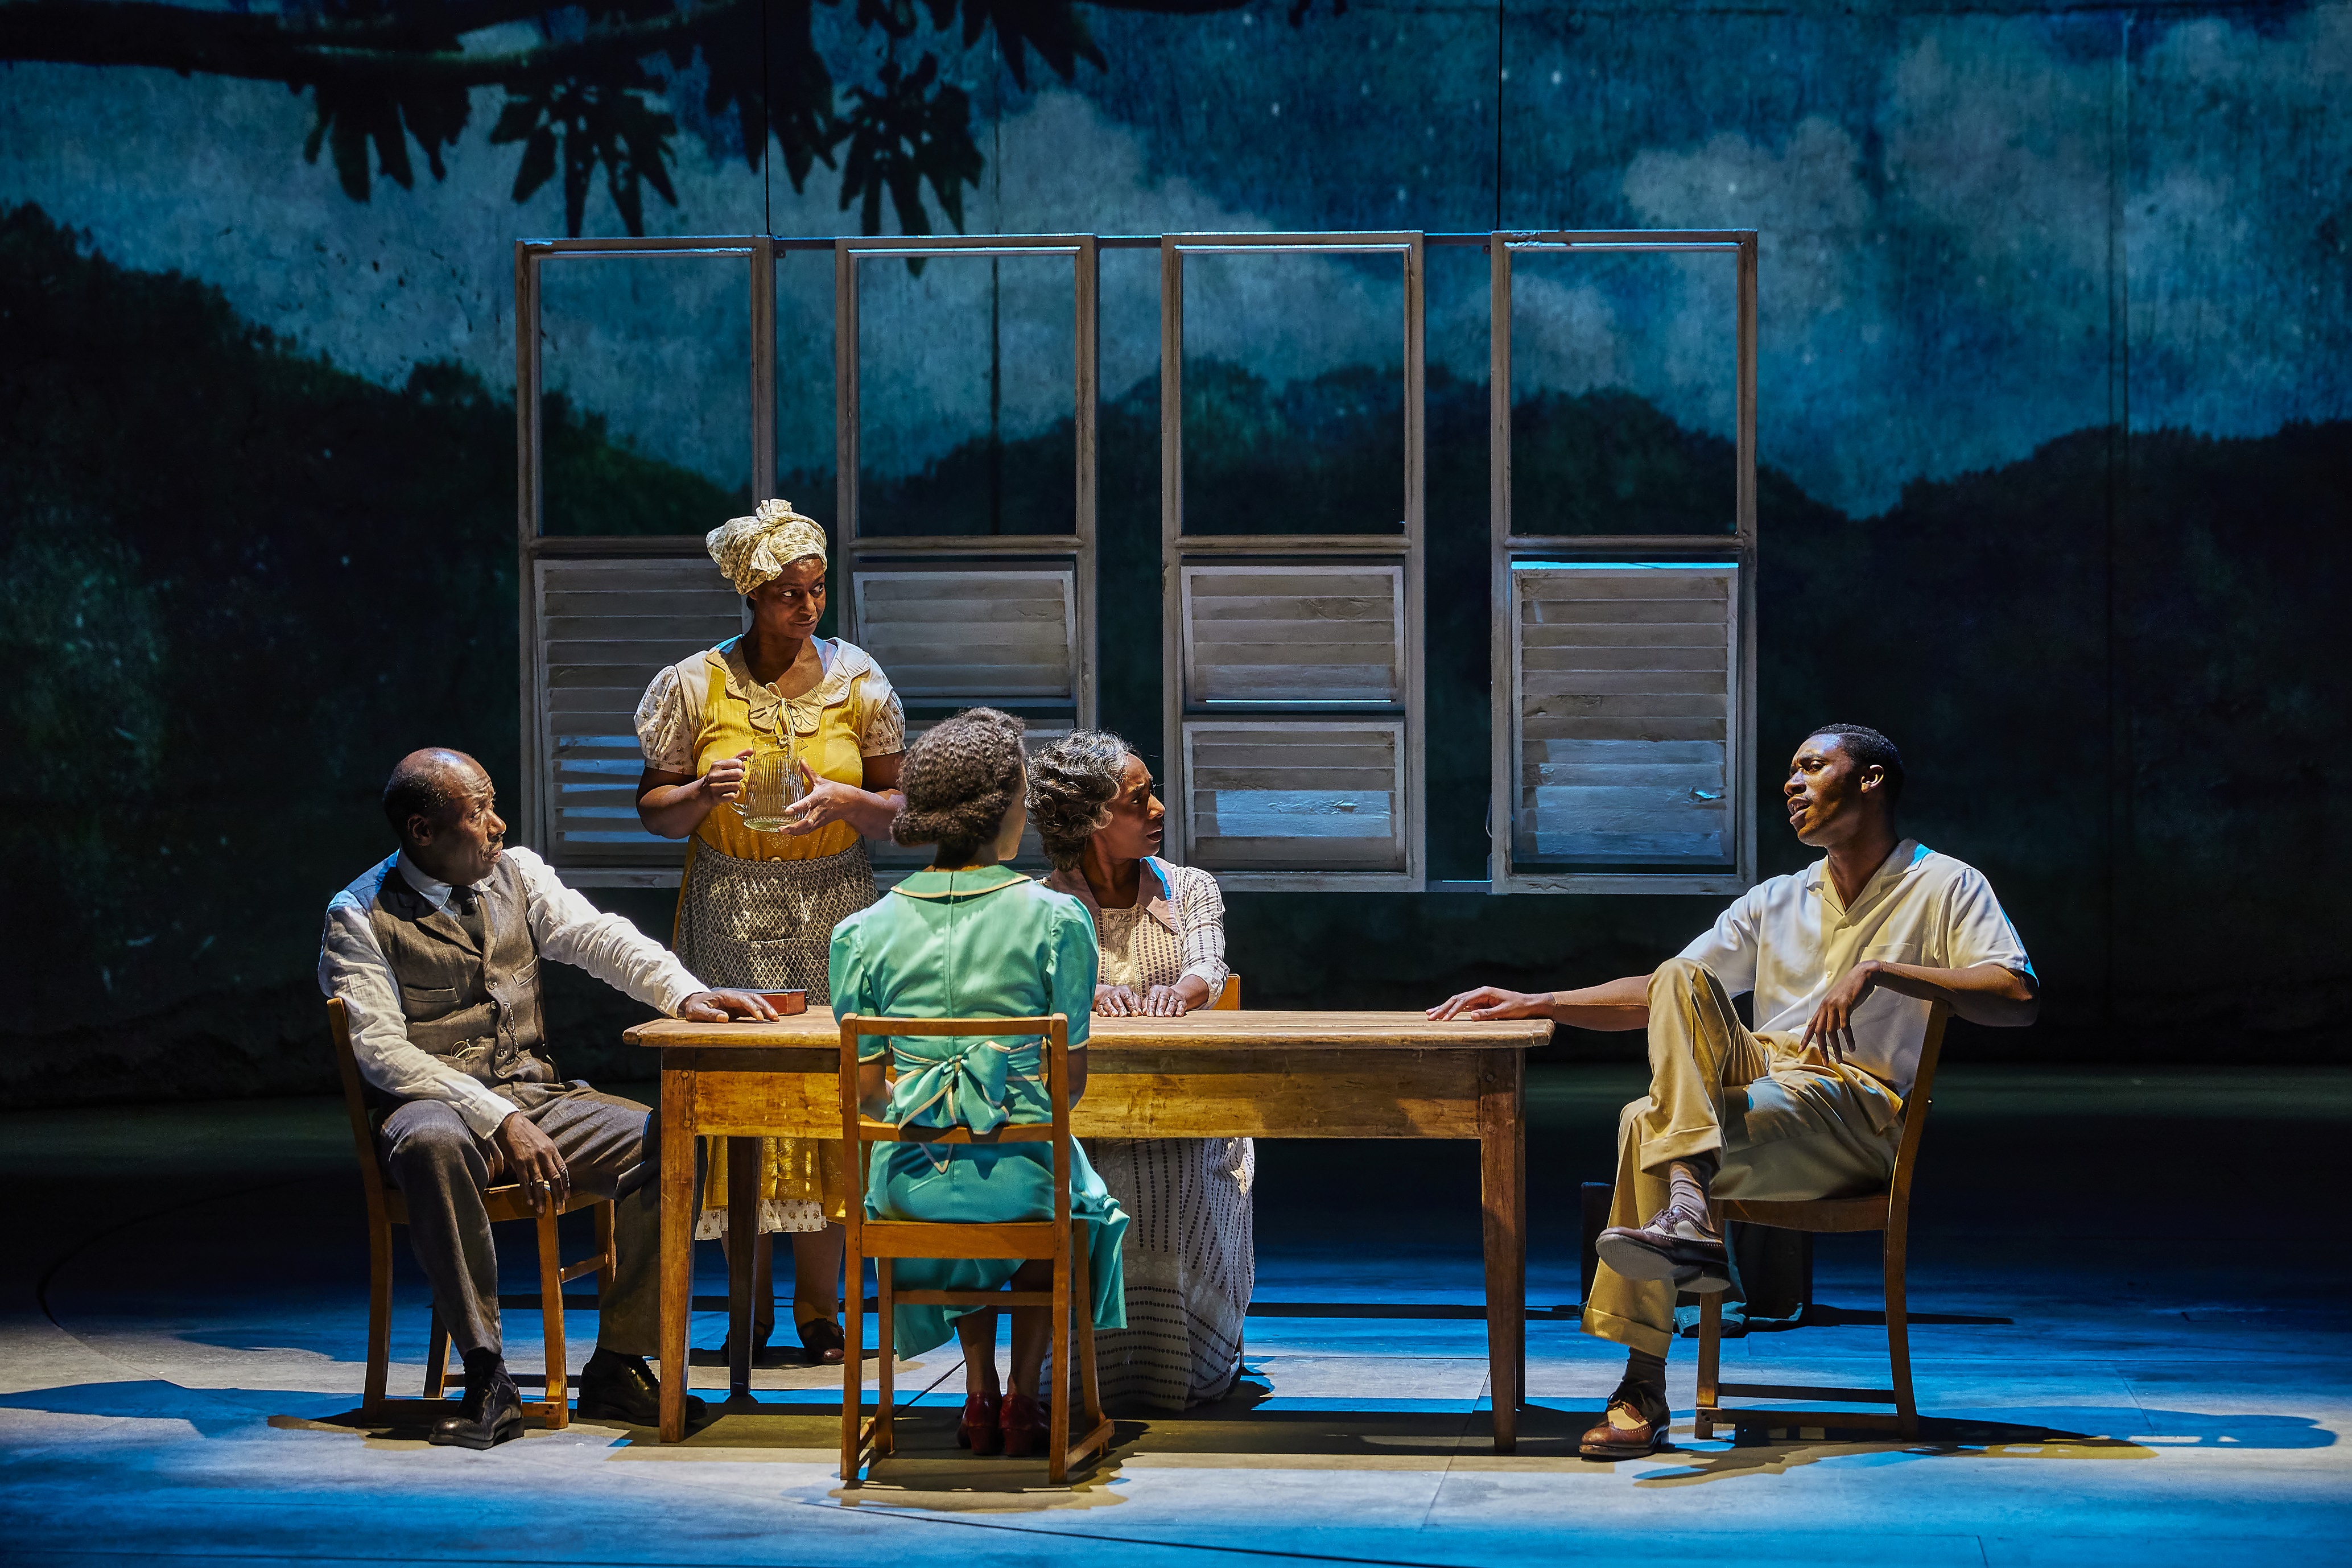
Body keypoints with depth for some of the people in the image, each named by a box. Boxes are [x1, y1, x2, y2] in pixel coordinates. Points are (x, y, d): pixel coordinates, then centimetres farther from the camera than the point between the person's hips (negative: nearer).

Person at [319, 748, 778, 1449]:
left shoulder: (518, 872, 11)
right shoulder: (360, 917, -5)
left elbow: (598, 937, 2)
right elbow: (382, 1051, -13)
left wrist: (685, 994, -19)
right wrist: (499, 1120, -22)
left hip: (535, 1094, 5)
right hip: (436, 1104, -5)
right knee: (432, 1145, -41)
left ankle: (617, 1366, -12)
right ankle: (487, 1380, -35)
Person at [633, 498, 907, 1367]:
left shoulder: (856, 678, 4)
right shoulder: (696, 684, 1)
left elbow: (899, 802, 8)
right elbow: (653, 809, 6)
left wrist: (844, 800, -12)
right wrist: (704, 792, -14)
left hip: (832, 912, 1)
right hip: (731, 918, -1)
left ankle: (820, 1305, 4)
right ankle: (750, 1306, 2)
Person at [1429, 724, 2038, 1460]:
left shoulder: (1945, 887, 8)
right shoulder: (1777, 903, 27)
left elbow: (2016, 997, -9)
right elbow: (1658, 998, 24)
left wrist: (1880, 970, -17)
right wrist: (1536, 1005, 11)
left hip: (1857, 1106, -6)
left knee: (1648, 1120, -32)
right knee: (1681, 981, -26)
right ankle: (1690, 1212, -39)